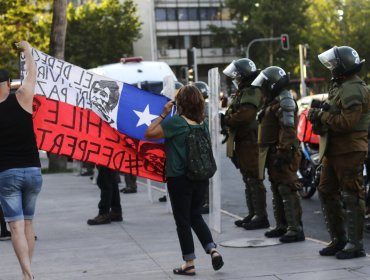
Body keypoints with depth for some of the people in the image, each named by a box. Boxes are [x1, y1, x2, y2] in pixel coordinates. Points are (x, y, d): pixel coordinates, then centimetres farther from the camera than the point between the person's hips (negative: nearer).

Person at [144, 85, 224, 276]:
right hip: (201, 178, 5)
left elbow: (149, 134, -13)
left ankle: (189, 264, 10)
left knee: (183, 220, 5)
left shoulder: (175, 122, -16)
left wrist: (163, 114, -5)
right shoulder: (203, 123, 2)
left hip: (179, 179, -5)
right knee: (196, 216, 20)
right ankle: (212, 250, 4)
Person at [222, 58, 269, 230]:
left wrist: (226, 121, -15)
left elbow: (245, 115, -25)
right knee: (248, 180, 15)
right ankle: (252, 214, 22)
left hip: (250, 143, -11)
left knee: (253, 179, -10)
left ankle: (261, 217, -9)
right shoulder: (243, 92, 21)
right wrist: (227, 120, 4)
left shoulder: (251, 92, -13)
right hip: (243, 142, 11)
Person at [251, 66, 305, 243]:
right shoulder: (272, 102, 20)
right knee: (277, 191, 16)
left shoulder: (284, 102, -14)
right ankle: (282, 226, 24)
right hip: (273, 153, 11)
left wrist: (283, 152, -26)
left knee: (287, 191, -12)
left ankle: (296, 229, -12)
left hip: (282, 153, -11)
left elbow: (288, 130, -22)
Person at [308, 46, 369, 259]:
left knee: (351, 197, -5)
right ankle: (338, 239, 23)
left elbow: (346, 122, -25)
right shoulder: (340, 86, 18)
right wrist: (320, 116, 2)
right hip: (334, 151, 11)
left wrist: (323, 116, -13)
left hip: (349, 152, -11)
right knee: (327, 193, 14)